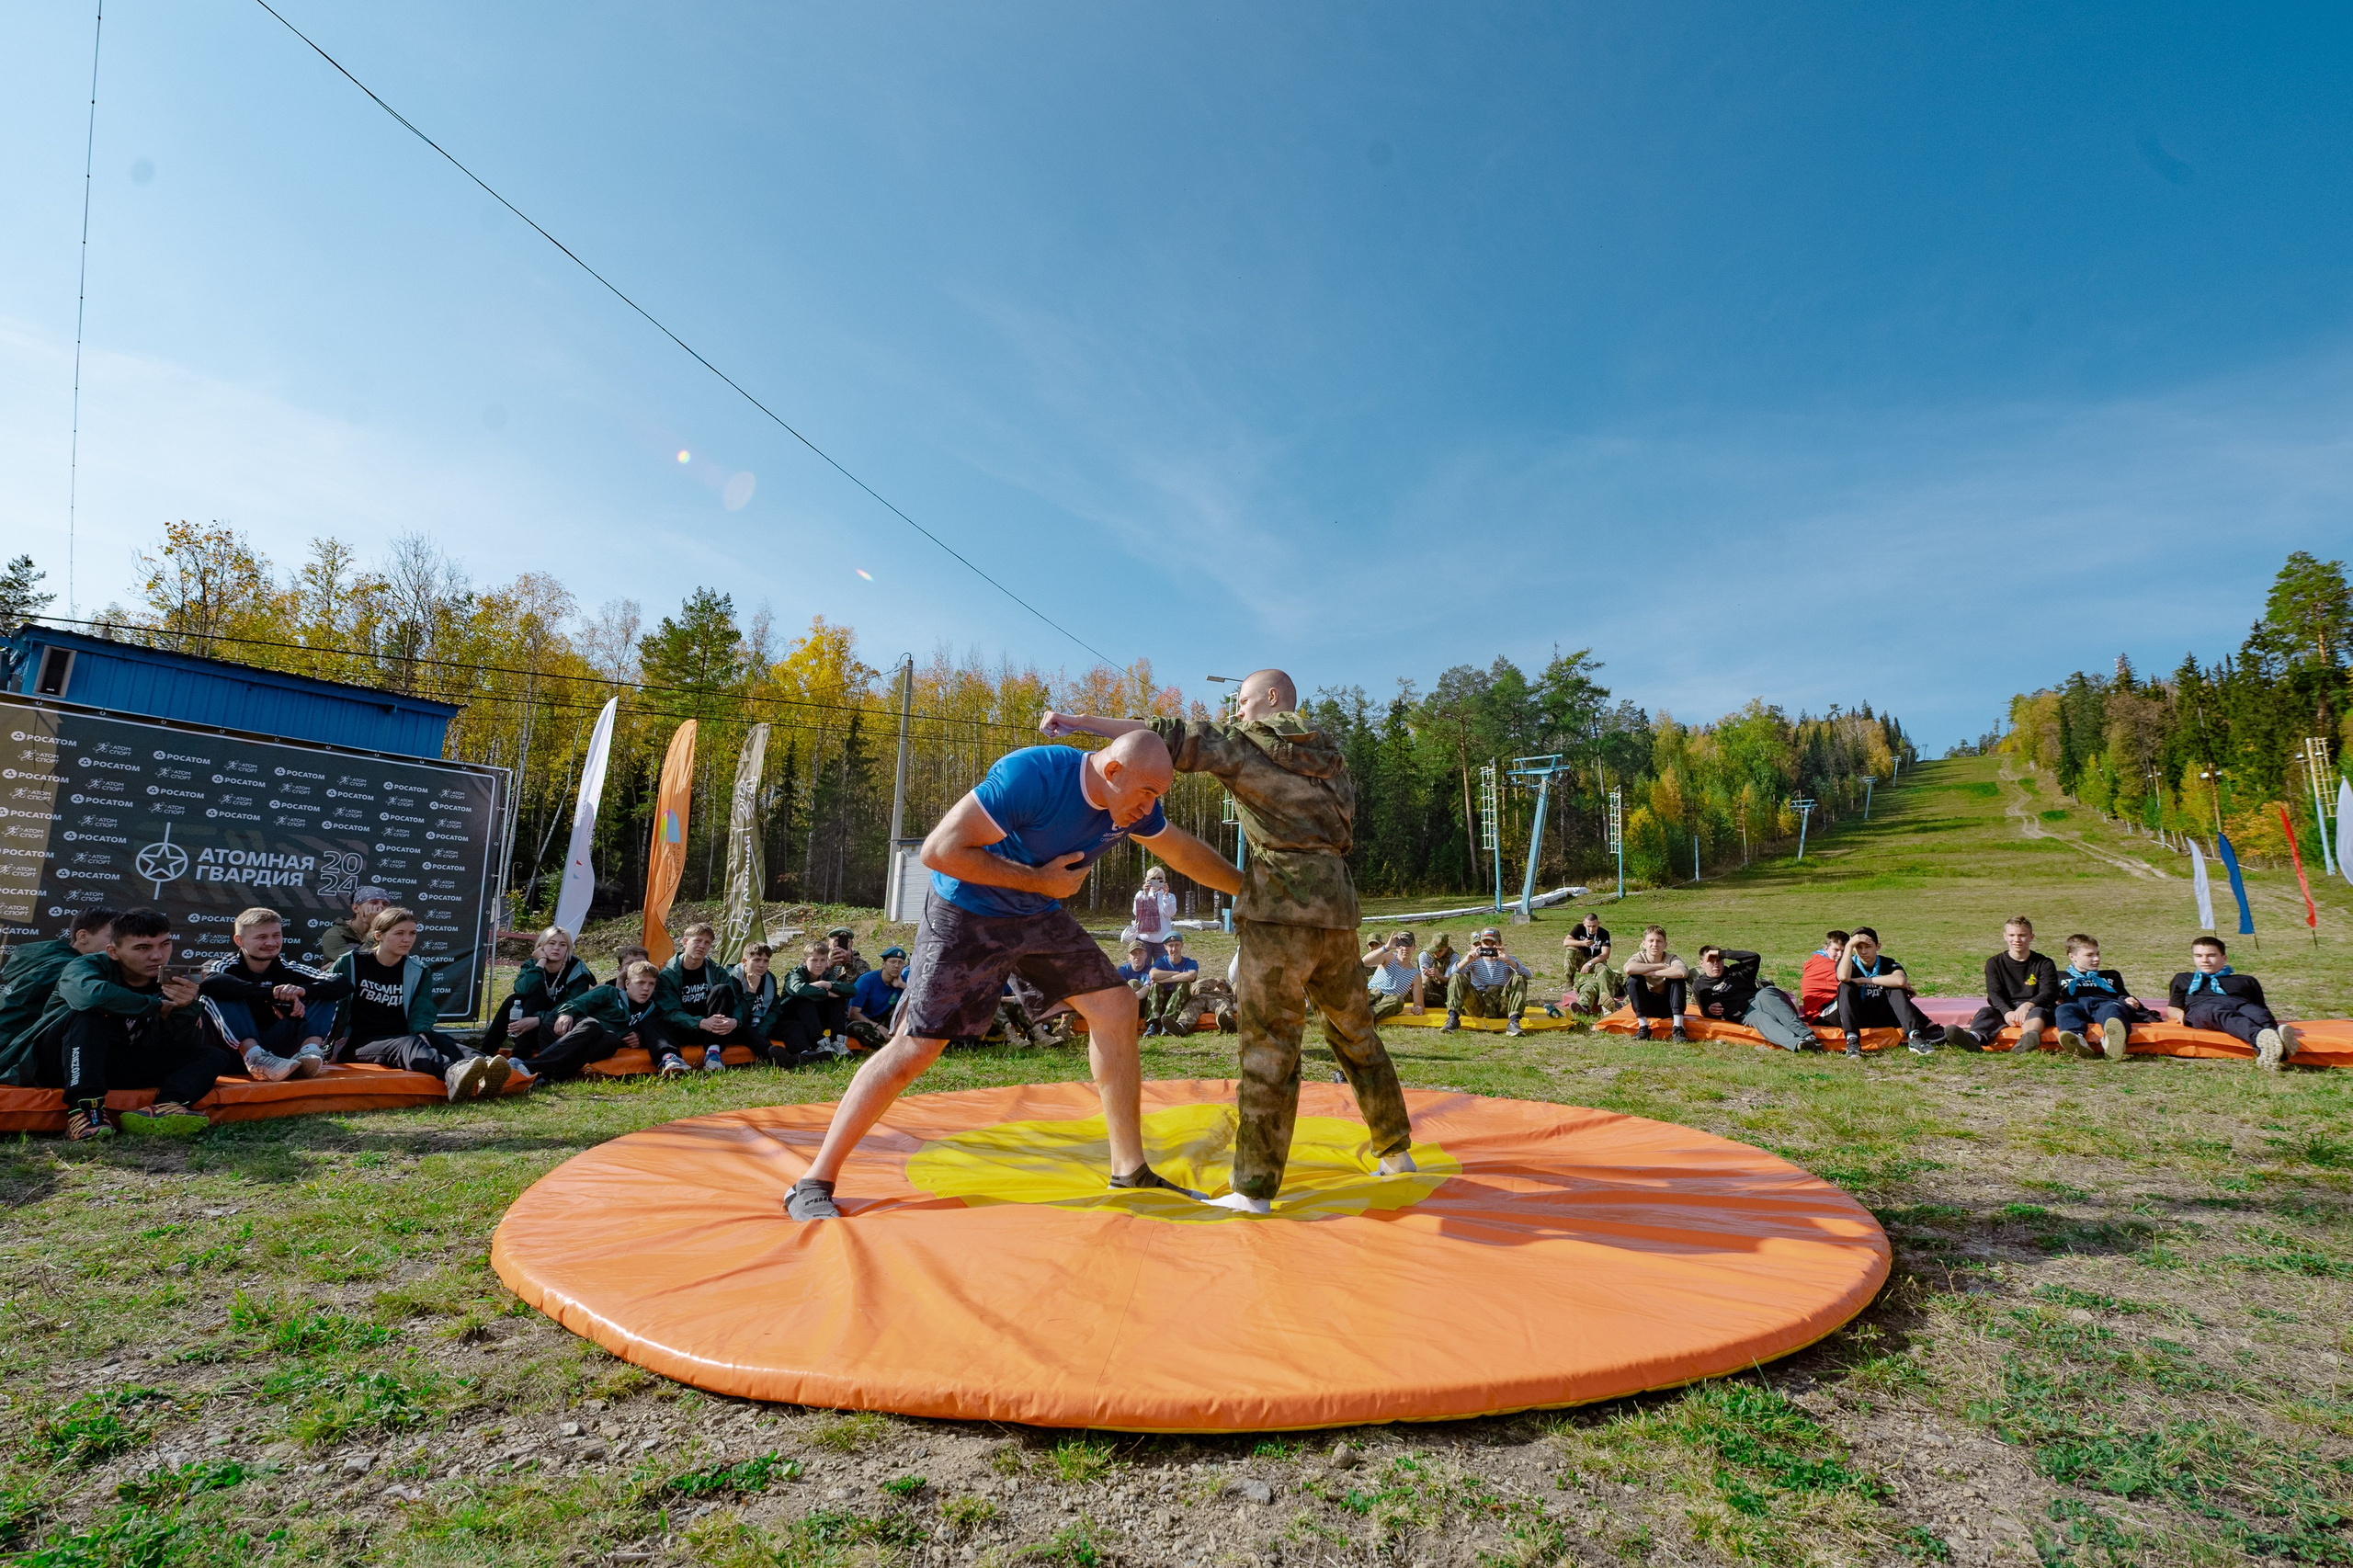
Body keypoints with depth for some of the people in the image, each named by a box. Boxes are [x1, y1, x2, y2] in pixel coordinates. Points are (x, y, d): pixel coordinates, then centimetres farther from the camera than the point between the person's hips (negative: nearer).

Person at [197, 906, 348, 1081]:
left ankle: (310, 1051, -35)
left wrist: (303, 990, -32)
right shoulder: (226, 966, -3)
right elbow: (207, 983, -30)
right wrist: (273, 994, -38)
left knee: (324, 996, -8)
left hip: (277, 1050, 2)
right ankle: (255, 1057, -38)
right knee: (216, 994, -21)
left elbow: (343, 986, -12)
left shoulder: (289, 970, 3)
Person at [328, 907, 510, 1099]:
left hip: (400, 1037, 3)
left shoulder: (419, 972, 13)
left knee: (439, 1041, -31)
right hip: (358, 1043, -3)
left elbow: (422, 1011, 0)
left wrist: (421, 1032, -22)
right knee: (407, 1044, -36)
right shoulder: (349, 963, 6)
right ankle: (451, 1072, -72)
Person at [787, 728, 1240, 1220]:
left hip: (1038, 914, 7)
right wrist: (1039, 880, -28)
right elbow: (939, 851, -33)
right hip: (965, 916, -7)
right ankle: (815, 1183, 10)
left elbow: (1187, 852, 10)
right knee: (914, 1047, -7)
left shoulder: (1135, 806, -9)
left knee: (1116, 1008, -1)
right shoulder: (1031, 776, -33)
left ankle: (1130, 1171, 12)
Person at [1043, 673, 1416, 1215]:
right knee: (1355, 1034, 19)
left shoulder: (1246, 744, 1)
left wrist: (1079, 722, -4)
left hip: (1279, 910, -7)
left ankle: (1253, 1191, -2)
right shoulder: (1330, 758, 19)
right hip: (1336, 909, 7)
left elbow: (1171, 738, -7)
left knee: (1269, 1046, -6)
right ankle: (1395, 1153, 30)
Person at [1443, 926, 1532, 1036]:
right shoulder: (1474, 960, 3)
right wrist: (1467, 960, -30)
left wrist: (1509, 961, -34)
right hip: (1478, 1005, 0)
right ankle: (1453, 1020, -32)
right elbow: (1448, 975, -12)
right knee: (1456, 978, -18)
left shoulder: (1507, 960, 4)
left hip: (1502, 1006, 0)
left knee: (1519, 979, -20)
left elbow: (1527, 975, -17)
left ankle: (1513, 1022, -32)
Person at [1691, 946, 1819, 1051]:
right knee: (1759, 1018, -37)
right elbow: (1705, 1013, 20)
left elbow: (1755, 957, 3)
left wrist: (1722, 953, 3)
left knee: (1763, 994, -36)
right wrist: (1709, 1010, -5)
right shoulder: (1699, 986, 20)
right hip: (1744, 1015, -1)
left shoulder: (1736, 971, 21)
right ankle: (1798, 1044, -66)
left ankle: (1807, 1036, -53)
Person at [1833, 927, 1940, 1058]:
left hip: (1883, 1018, 1)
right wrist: (1849, 945, -25)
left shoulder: (1888, 964, -1)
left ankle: (1914, 1037, -34)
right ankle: (1852, 1040, -41)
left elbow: (1901, 980, -27)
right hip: (1856, 1019, -1)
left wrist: (1864, 980, -23)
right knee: (1846, 987, -26)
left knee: (1896, 989, -19)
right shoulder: (1850, 963, -2)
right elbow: (1844, 977, -30)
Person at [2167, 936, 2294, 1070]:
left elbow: (2261, 1007, 28)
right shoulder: (2183, 979, 37)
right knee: (2222, 1014, -40)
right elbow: (2172, 1009, 30)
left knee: (2258, 1013, -36)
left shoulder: (2246, 980, 38)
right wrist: (2181, 1014, 5)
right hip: (2201, 1007, -2)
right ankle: (2261, 1039, -69)